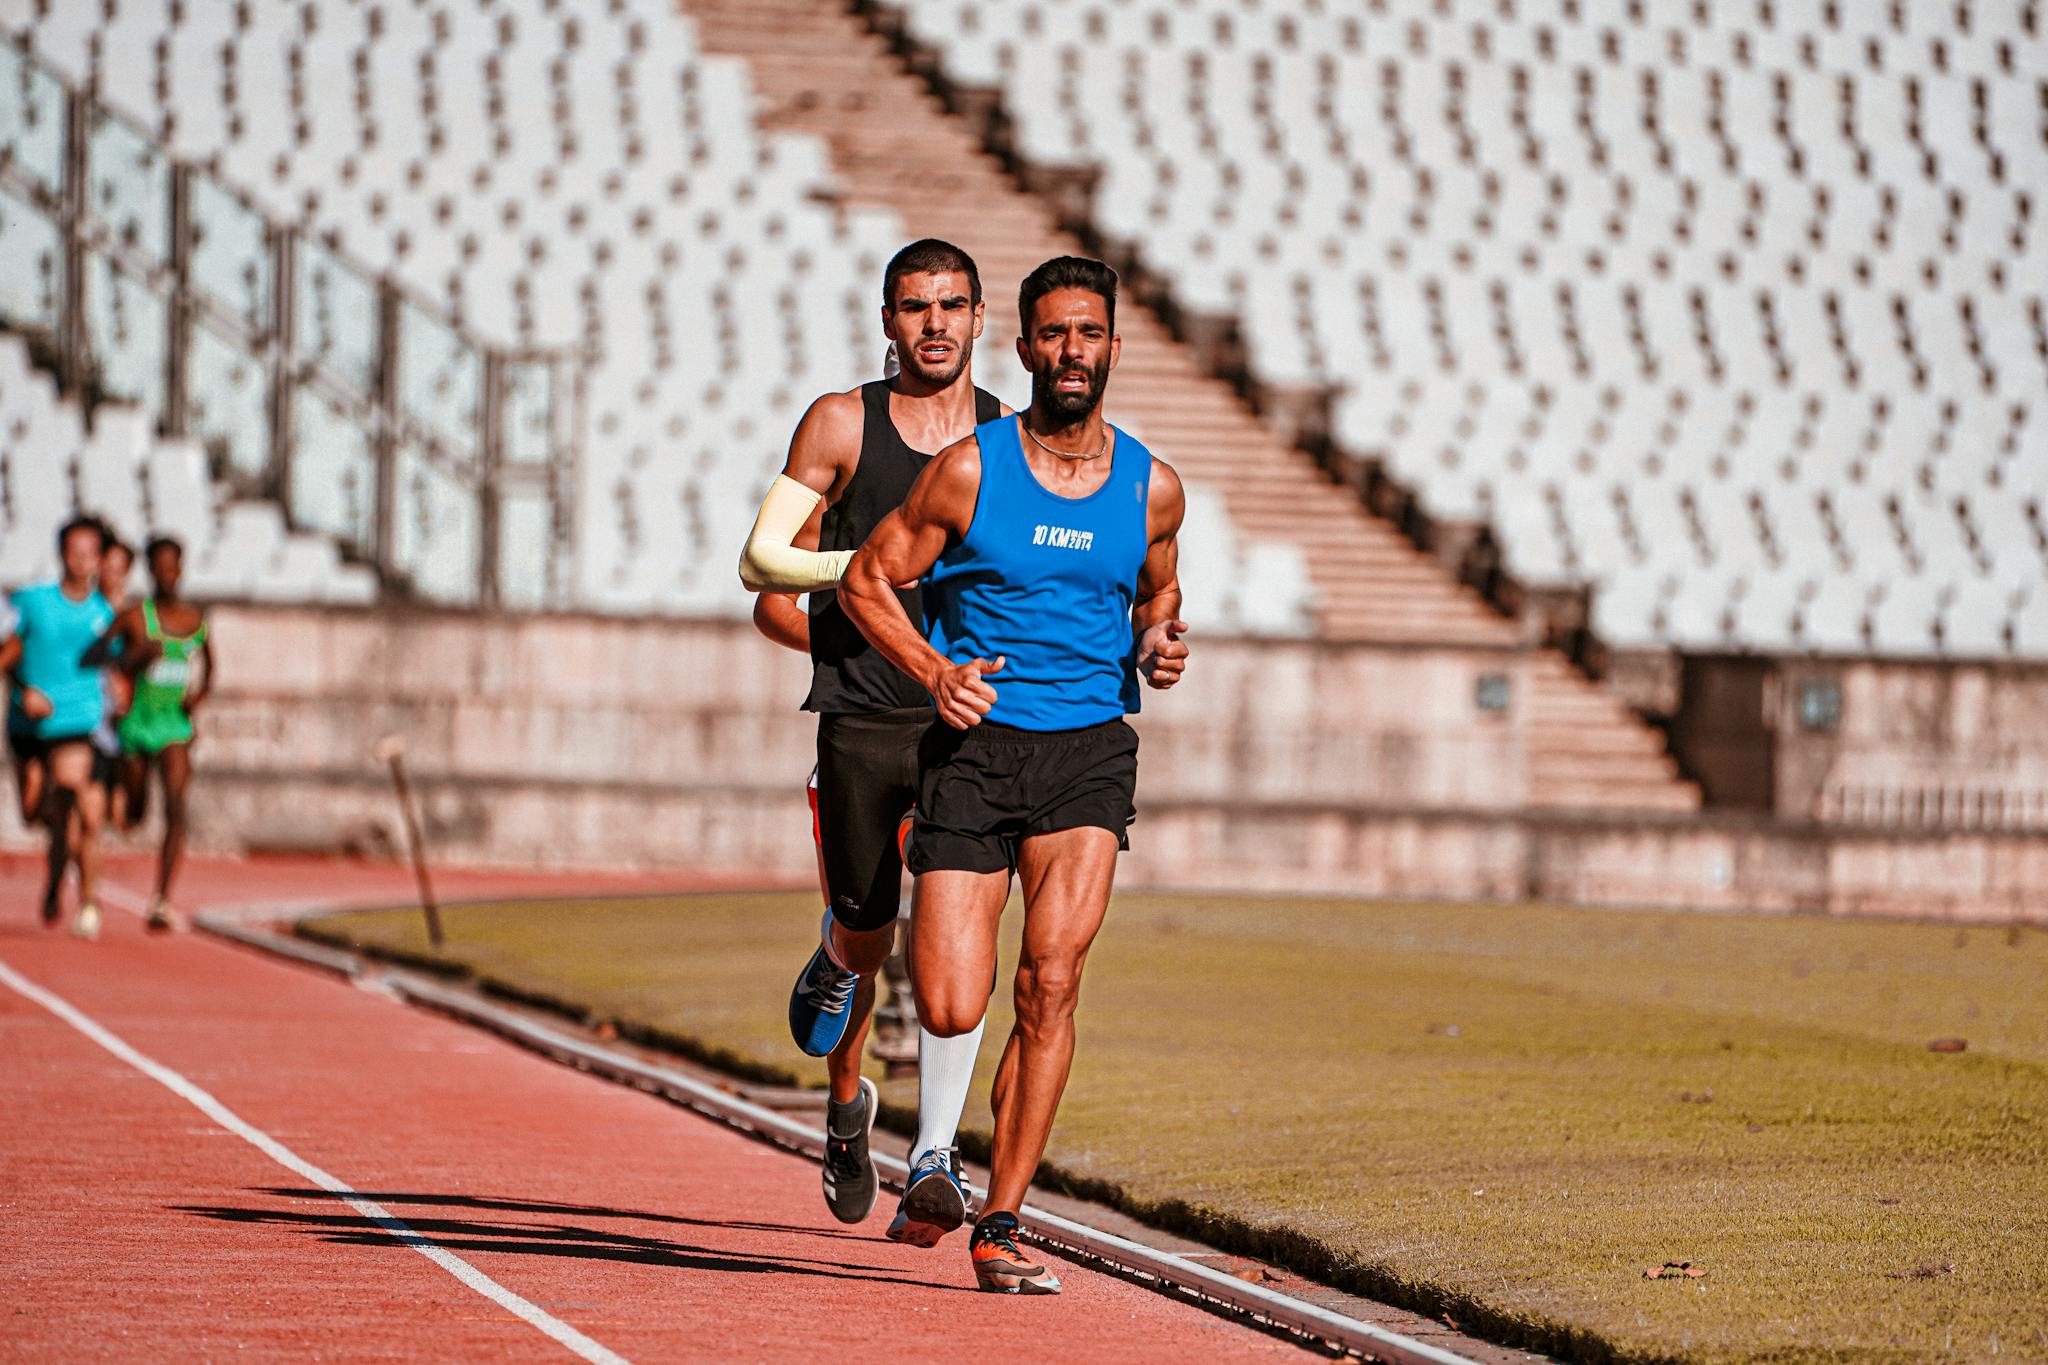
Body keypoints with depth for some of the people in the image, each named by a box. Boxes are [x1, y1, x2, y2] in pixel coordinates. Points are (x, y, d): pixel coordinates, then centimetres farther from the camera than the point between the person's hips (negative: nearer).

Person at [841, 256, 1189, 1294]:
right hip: (975, 744, -1)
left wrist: (1157, 645, 2)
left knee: (1050, 979, -17)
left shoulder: (1151, 488, 6)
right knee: (950, 1013, -9)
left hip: (1090, 750, 1)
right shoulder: (969, 470, -3)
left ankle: (1001, 1224, -9)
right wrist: (934, 671, -13)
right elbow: (866, 581, 3)